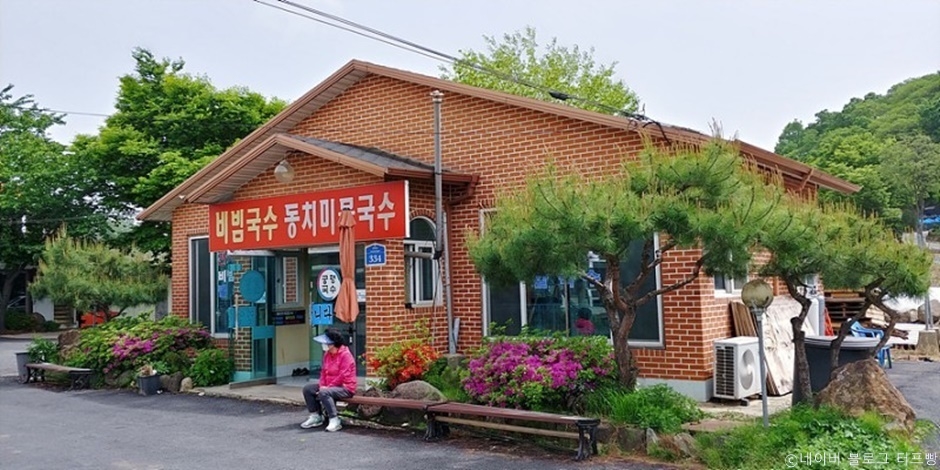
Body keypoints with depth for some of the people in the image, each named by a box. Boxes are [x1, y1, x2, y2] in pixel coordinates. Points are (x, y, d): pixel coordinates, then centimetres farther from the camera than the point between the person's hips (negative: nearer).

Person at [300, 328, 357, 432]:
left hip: (345, 387, -9)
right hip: (329, 386, 9)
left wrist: (327, 387, -20)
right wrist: (322, 385, -6)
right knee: (307, 388, 1)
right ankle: (316, 416, 5)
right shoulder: (327, 354, 7)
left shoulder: (345, 355, -19)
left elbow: (343, 376, -23)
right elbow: (323, 371, 11)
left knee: (324, 393, -34)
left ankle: (335, 421, -26)